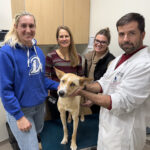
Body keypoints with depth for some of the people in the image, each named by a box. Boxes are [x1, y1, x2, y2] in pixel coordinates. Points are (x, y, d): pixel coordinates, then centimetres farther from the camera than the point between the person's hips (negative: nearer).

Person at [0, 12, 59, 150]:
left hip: (40, 105, 7)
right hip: (20, 109, -6)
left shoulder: (38, 50, 0)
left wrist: (58, 86, -3)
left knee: (37, 133, 29)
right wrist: (19, 116, -19)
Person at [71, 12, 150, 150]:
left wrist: (83, 92, -24)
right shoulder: (119, 59, 5)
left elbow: (121, 103, -28)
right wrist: (84, 86, -9)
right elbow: (103, 83, 10)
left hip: (123, 135, -8)